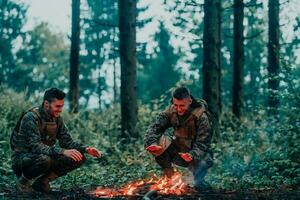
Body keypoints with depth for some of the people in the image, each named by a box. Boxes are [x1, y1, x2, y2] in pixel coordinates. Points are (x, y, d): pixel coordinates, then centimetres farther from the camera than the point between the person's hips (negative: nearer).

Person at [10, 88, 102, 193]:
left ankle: (43, 180, 0)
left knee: (79, 158, -7)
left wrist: (86, 149, -14)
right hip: (22, 159, -7)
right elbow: (35, 146, -32)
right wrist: (62, 152, -43)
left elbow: (67, 141, 5)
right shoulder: (31, 117, -22)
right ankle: (23, 181, -10)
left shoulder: (57, 118, 2)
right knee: (45, 159, -40)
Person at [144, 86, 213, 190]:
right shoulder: (171, 111, -8)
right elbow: (154, 128, -11)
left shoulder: (201, 116, -20)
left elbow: (202, 144, -22)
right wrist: (152, 143, -33)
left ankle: (199, 181, 2)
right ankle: (169, 174, -3)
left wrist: (192, 155, -43)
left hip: (195, 154, -3)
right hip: (177, 152, 4)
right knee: (158, 140, -21)